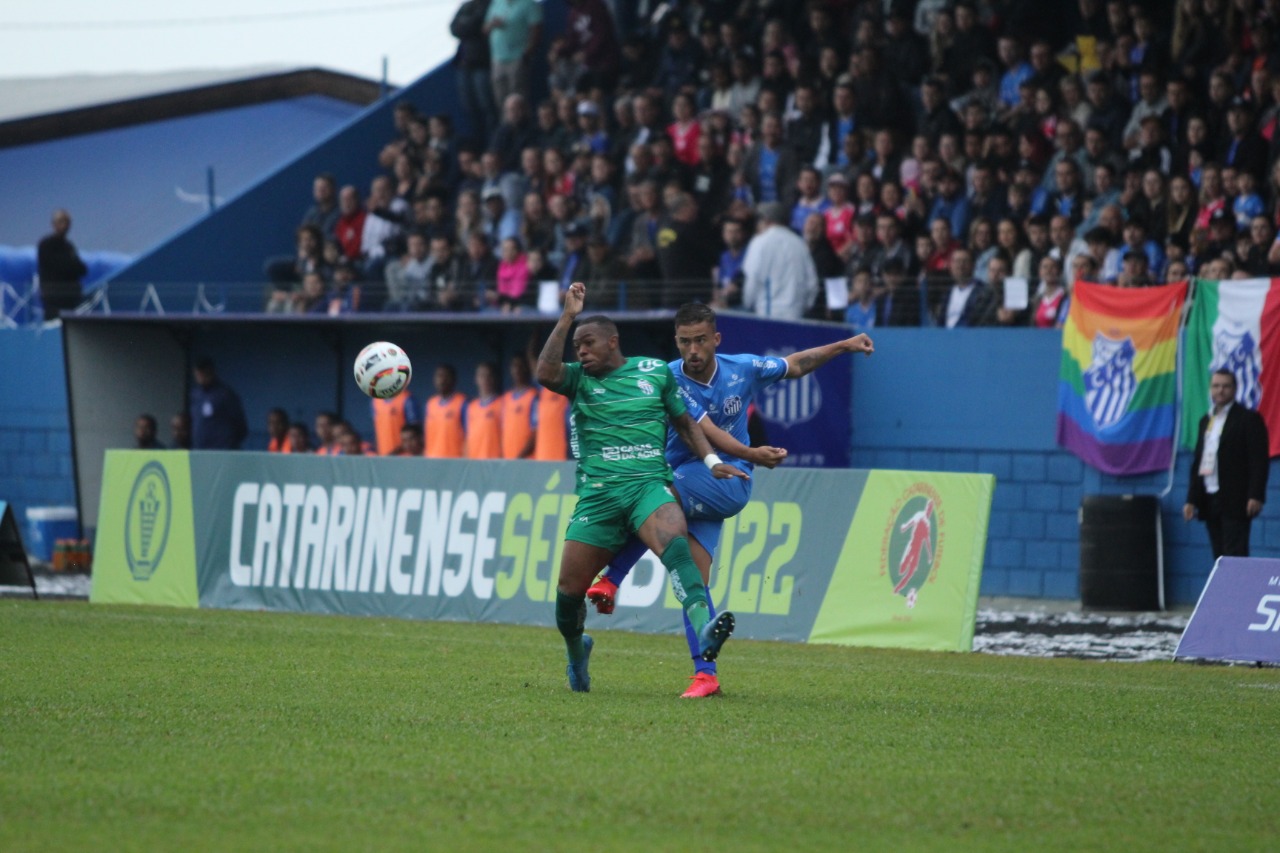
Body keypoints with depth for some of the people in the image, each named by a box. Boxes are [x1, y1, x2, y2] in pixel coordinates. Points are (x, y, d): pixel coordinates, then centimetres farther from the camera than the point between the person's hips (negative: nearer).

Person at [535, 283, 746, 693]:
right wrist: (567, 317, -13)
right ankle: (576, 651, 32)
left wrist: (711, 460, 6)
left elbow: (685, 422, 20)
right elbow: (545, 373, -12)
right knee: (569, 589, 1)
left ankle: (703, 630, -53)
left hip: (650, 486, -2)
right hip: (597, 495, 2)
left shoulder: (656, 372, 11)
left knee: (674, 542, -34)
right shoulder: (579, 379, 10)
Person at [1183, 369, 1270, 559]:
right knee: (1219, 556, 6)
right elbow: (1197, 462, 19)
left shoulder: (1249, 419, -3)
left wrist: (1256, 496, -17)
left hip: (1235, 501, -7)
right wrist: (1192, 499, 13)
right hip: (1210, 500, 7)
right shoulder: (1206, 421, 18)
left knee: (1235, 555, -11)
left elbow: (1259, 461, -9)